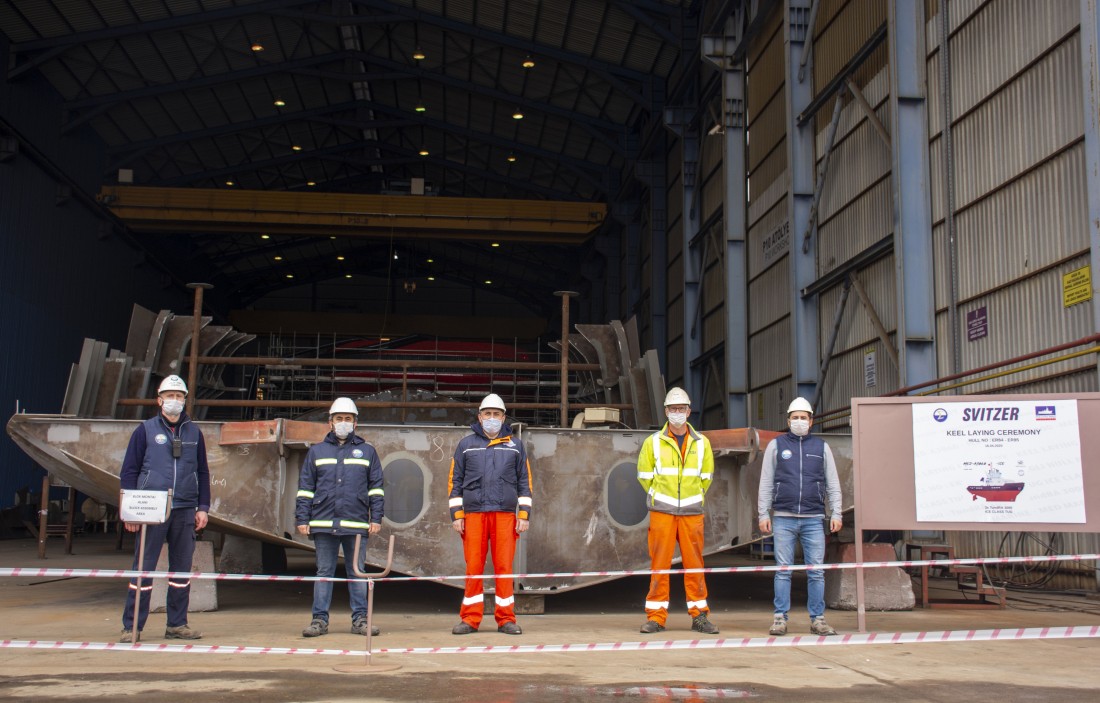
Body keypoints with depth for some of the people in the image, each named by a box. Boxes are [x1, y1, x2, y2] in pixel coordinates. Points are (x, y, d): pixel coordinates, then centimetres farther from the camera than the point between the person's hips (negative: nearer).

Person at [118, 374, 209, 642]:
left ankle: (177, 625, 16)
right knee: (143, 568, -3)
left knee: (182, 568, 7)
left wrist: (203, 507, 8)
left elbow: (202, 472, 15)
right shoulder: (145, 430, 3)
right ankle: (131, 627, 4)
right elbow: (129, 470, 3)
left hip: (185, 511, 3)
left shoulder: (194, 432, 12)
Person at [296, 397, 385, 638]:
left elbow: (376, 488, 10)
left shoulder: (367, 451, 11)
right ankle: (320, 620, 11)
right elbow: (305, 489, 11)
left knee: (357, 573, 4)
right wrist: (302, 519, 3)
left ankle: (360, 619, 10)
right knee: (324, 573, 5)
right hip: (323, 525, 1)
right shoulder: (316, 451, 12)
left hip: (356, 525, 0)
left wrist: (376, 518, 2)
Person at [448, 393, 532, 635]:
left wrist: (524, 515, 3)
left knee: (504, 567, -1)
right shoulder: (466, 445, 11)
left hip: (505, 514, 0)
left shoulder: (515, 445, 13)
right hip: (473, 513, 0)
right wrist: (456, 515, 1)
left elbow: (525, 482, 12)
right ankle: (470, 619, 6)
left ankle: (506, 619, 6)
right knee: (473, 567, -1)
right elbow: (454, 481, 9)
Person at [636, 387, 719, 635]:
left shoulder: (702, 443, 9)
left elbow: (706, 476, 18)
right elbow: (644, 475, 10)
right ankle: (656, 617, 4)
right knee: (659, 563, -2)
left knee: (694, 564, 3)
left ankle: (699, 616, 12)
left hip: (692, 512, 2)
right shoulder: (653, 442, 3)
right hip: (661, 512, -1)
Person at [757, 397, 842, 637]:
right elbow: (766, 483, 7)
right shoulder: (776, 445, 9)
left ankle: (817, 619, 8)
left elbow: (833, 484, 13)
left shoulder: (821, 446, 12)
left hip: (813, 519, 1)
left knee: (816, 571, 1)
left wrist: (836, 513, 4)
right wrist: (763, 514, 1)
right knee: (783, 570, 0)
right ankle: (780, 618, 4)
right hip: (783, 519, -1)